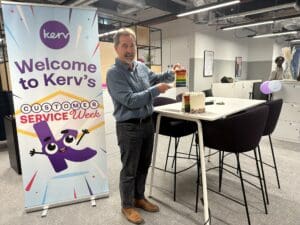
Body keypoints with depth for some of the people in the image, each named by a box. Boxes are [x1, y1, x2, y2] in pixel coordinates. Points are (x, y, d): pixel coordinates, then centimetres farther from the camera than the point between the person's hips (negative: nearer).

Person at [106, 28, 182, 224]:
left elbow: (154, 78, 23)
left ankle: (139, 198, 39)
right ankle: (127, 206, 29)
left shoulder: (141, 66, 5)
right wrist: (156, 90, -20)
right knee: (130, 169, 8)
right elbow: (130, 101, -23)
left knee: (144, 165, 19)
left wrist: (170, 74, 4)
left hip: (148, 123, 7)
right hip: (129, 127, -7)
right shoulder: (114, 73, -16)